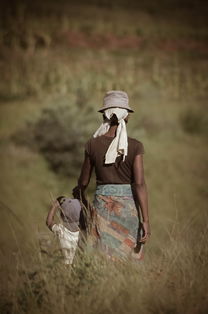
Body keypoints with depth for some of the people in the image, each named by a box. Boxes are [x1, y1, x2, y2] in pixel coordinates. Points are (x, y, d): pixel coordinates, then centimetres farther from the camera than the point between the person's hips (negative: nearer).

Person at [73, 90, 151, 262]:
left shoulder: (92, 145, -3)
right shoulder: (135, 146, -8)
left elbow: (84, 181, 7)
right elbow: (140, 184, -14)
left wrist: (78, 190, 29)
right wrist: (146, 220, -13)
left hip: (103, 205, 1)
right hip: (128, 207, -1)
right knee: (130, 254, 13)